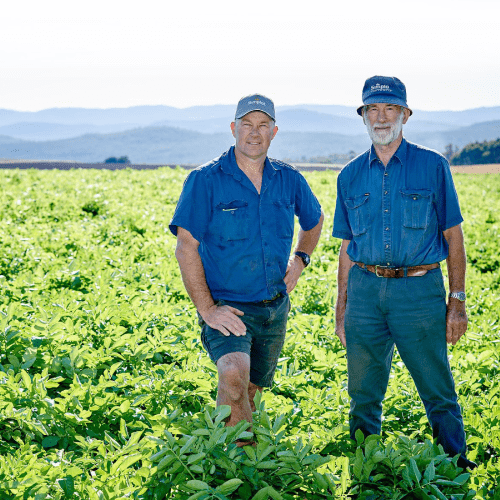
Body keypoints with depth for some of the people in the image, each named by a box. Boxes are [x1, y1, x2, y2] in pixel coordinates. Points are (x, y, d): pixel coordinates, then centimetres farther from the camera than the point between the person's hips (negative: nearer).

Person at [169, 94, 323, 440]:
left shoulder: (289, 180, 4)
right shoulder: (206, 181, -10)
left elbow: (315, 220, 25)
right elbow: (186, 248, -12)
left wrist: (300, 259, 7)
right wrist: (207, 309, -18)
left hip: (274, 308, 5)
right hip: (226, 306, -5)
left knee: (252, 390, 17)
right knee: (234, 376, -30)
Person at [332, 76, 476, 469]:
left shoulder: (432, 166, 3)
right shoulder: (351, 176, 11)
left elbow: (453, 237, 3)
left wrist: (457, 302, -3)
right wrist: (341, 310, 13)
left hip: (419, 290, -3)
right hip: (365, 290, 3)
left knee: (438, 391, -1)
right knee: (364, 393, 9)